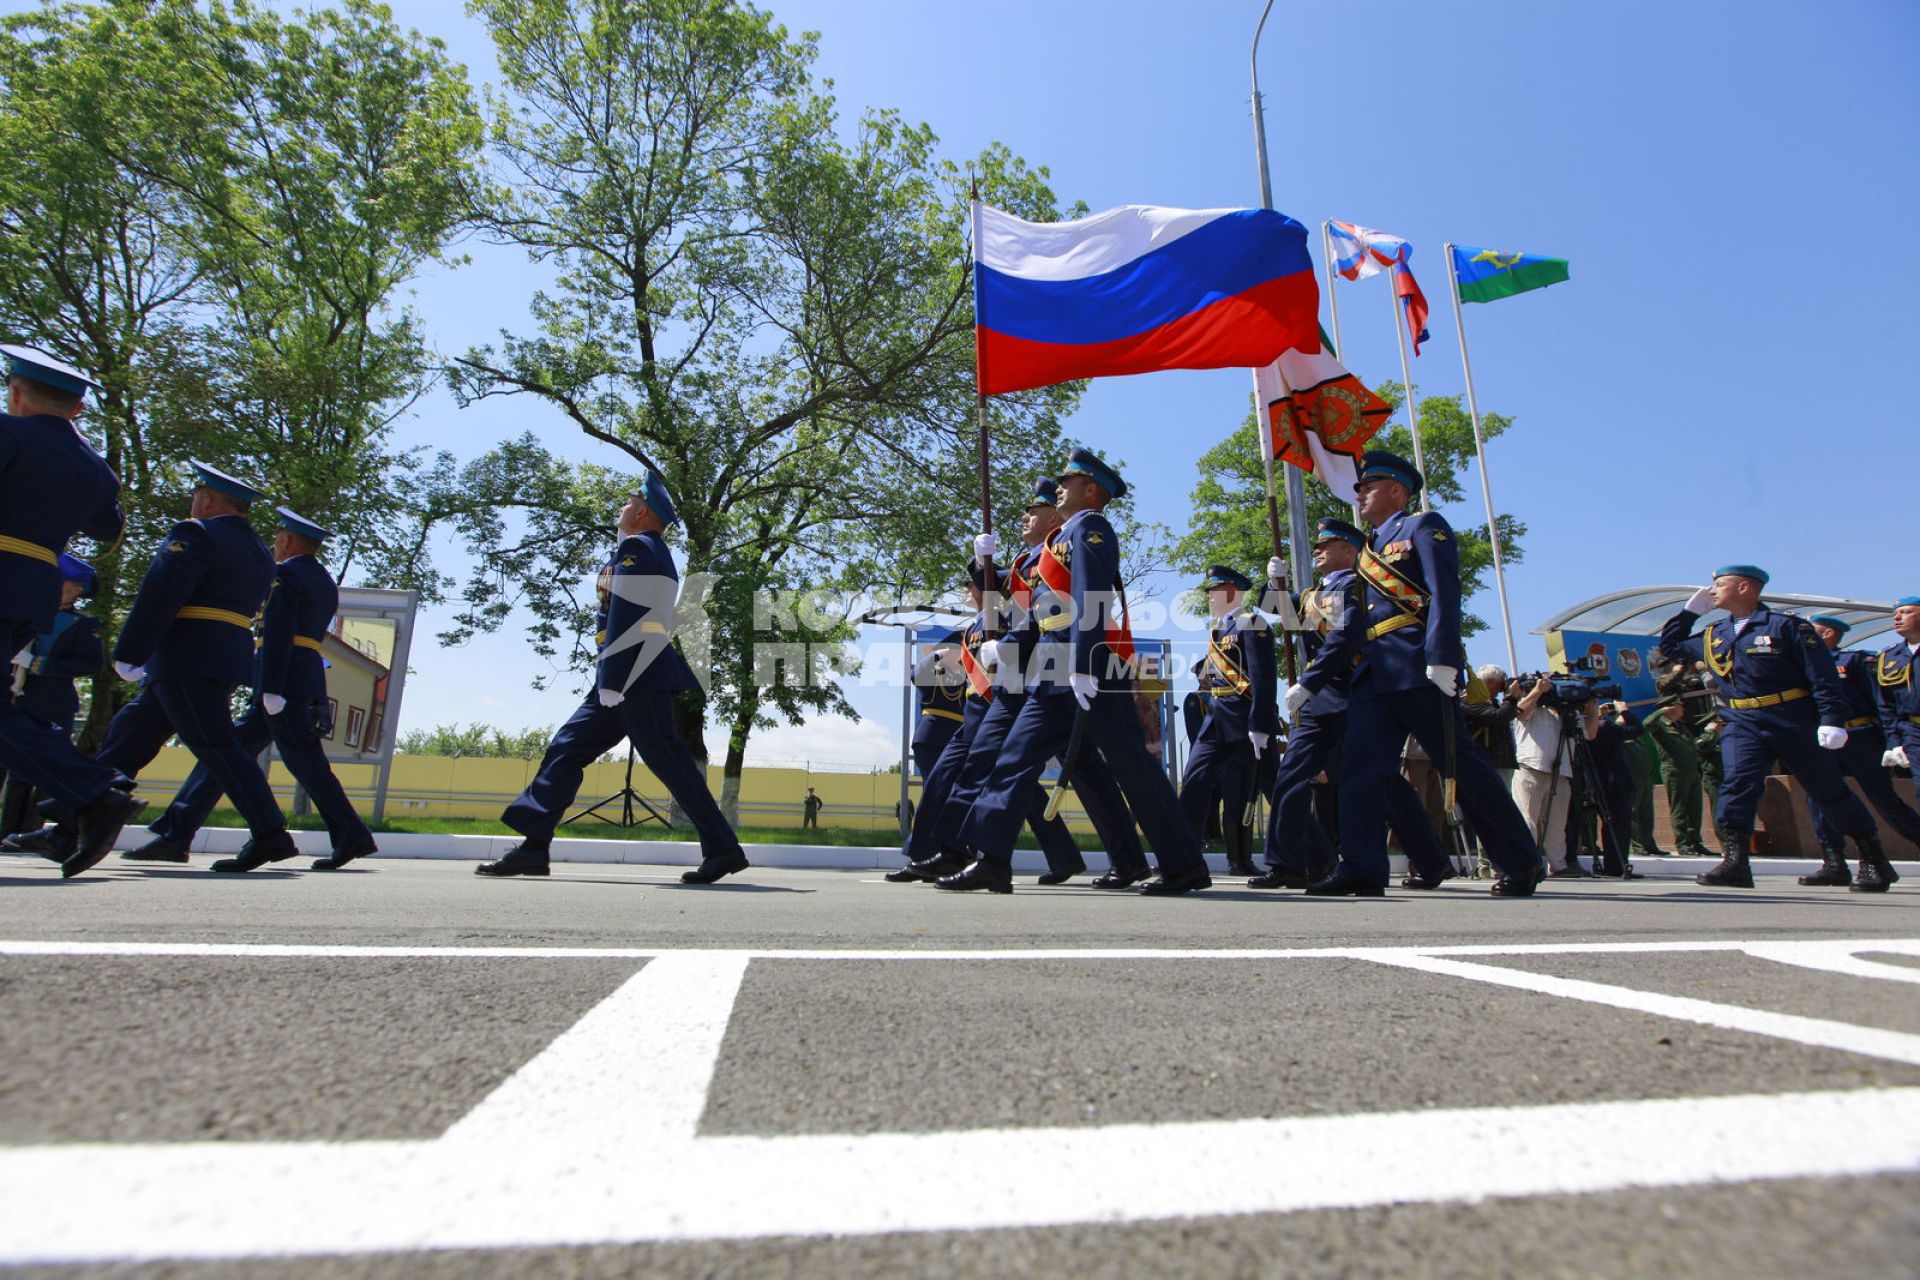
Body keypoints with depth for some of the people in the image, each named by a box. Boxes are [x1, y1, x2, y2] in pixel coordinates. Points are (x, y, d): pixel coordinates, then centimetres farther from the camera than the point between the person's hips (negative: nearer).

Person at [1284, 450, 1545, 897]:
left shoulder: (1424, 527, 5)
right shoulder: (1368, 554, 25)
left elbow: (1444, 592, -11)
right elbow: (1349, 628, 22)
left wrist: (1442, 658, -25)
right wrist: (1308, 681, 16)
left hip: (1418, 667, -7)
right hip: (1372, 676, 7)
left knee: (1462, 764, -2)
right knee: (1358, 772, -3)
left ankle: (1520, 865, 11)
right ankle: (1362, 869, -1)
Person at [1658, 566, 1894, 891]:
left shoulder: (1786, 626, -6)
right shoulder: (1713, 635, 11)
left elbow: (1823, 677, -10)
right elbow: (1669, 646, 25)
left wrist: (1832, 720, -19)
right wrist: (1690, 610, 16)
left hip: (1795, 722, -3)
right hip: (1744, 724, 4)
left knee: (1829, 791, 9)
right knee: (1738, 782, -16)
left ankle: (1875, 862, 28)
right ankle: (1735, 862, -18)